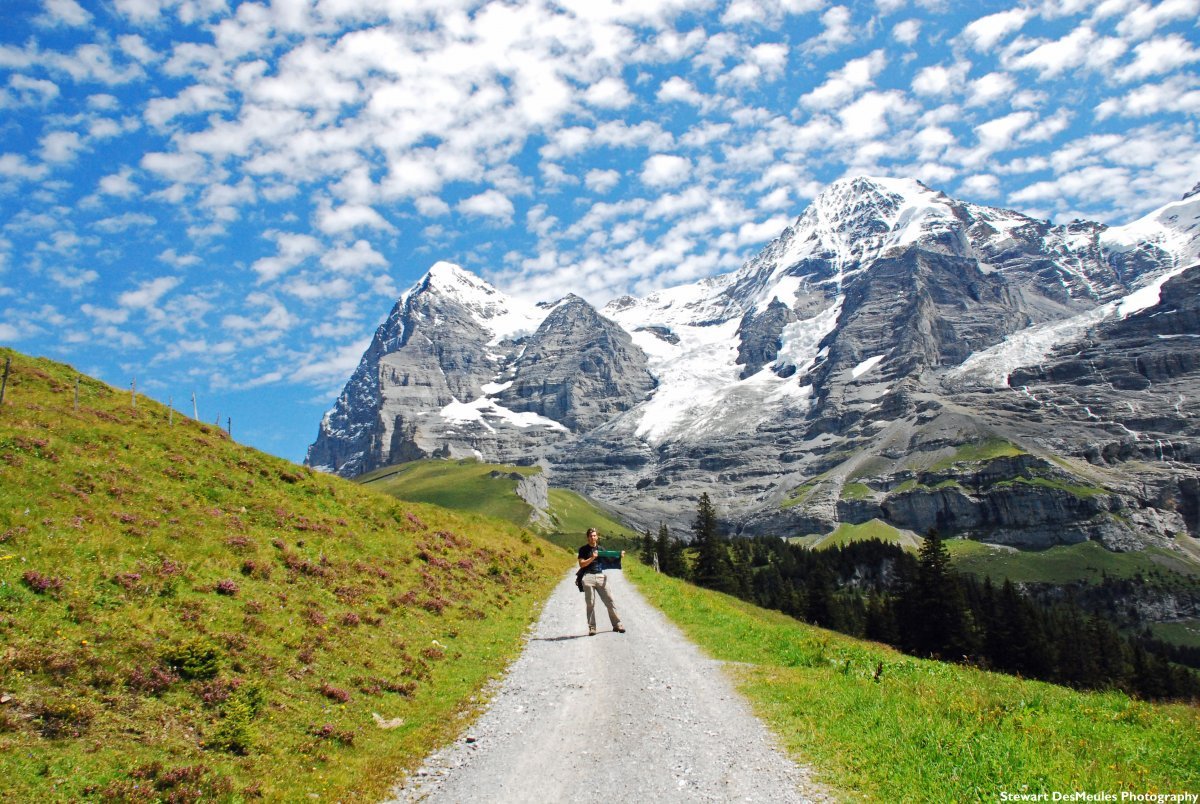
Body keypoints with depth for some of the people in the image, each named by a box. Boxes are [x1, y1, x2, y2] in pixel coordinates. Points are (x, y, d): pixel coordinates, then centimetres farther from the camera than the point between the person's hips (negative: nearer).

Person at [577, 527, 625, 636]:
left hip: (600, 576, 3)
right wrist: (592, 558, -16)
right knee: (590, 603, -2)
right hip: (588, 577, -3)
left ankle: (617, 624, 7)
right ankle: (591, 627, 3)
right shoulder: (583, 549, 4)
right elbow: (582, 564, -4)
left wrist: (620, 556, -3)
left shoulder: (600, 549, 16)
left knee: (609, 601, 0)